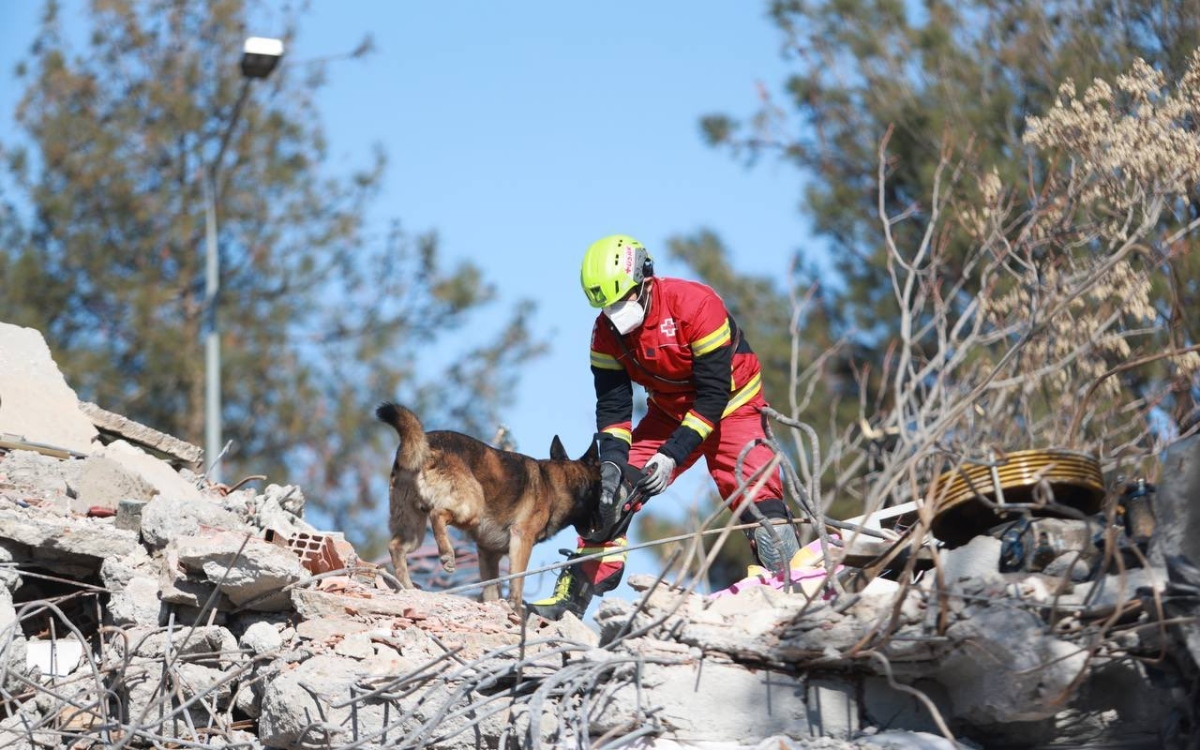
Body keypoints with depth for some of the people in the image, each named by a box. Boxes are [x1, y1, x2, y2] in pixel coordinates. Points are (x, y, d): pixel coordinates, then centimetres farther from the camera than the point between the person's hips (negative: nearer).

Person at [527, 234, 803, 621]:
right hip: (669, 413, 5)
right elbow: (612, 405, -8)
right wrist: (612, 461, -25)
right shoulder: (606, 331, -12)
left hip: (730, 407, -5)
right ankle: (573, 596, 0)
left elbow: (714, 394, -27)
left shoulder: (695, 304, -29)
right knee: (612, 491, -6)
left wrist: (672, 455, -30)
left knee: (757, 497, -24)